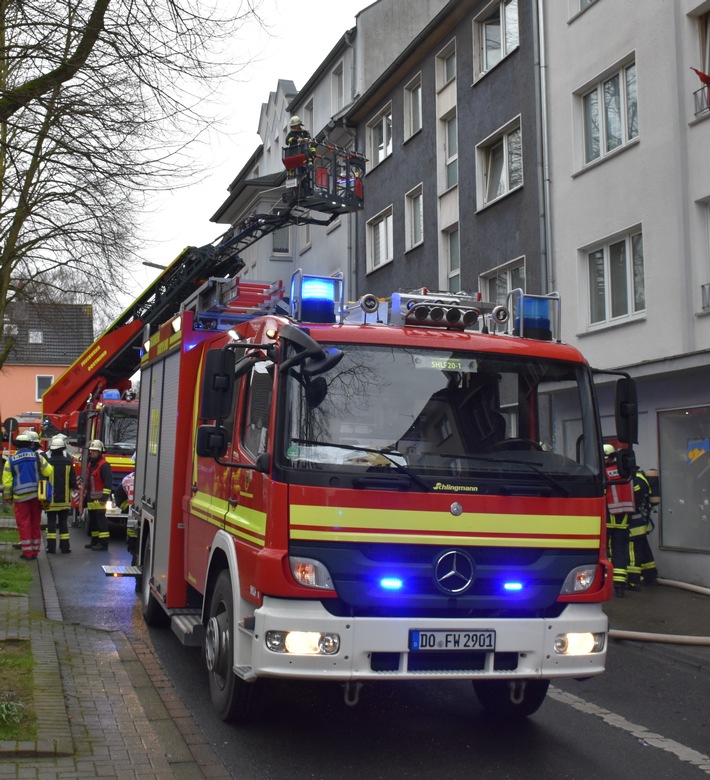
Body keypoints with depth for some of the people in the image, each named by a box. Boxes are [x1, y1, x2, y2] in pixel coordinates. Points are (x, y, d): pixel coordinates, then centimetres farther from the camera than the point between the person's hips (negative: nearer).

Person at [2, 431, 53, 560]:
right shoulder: (37, 457, 0)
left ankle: (27, 552, 1)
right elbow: (49, 472, -5)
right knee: (35, 524, 11)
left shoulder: (11, 461, 0)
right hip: (36, 496, 2)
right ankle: (35, 551, 15)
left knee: (23, 524, 2)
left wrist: (8, 497, 10)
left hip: (20, 497, -1)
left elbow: (7, 481, 1)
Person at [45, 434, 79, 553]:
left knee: (51, 522, 4)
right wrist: (76, 487, 19)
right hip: (64, 498, 2)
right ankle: (65, 546, 8)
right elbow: (72, 481, -2)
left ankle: (51, 546, 2)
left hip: (51, 498, -1)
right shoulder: (68, 462, -4)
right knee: (63, 522, 9)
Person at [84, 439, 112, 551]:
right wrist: (86, 494, 26)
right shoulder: (91, 463, 18)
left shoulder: (104, 465, -13)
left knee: (101, 520, -10)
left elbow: (108, 481, -20)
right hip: (91, 498, 10)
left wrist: (105, 496, -23)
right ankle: (95, 541, 21)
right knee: (92, 520, 13)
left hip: (99, 498, -10)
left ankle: (103, 543, -10)